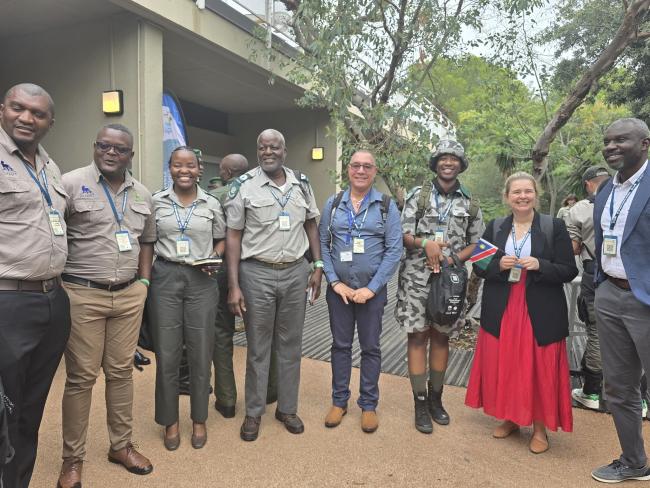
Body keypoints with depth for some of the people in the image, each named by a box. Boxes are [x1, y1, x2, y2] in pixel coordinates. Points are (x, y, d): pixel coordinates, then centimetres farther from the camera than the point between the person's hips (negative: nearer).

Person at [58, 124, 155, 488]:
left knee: (122, 372, 12)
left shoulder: (143, 195, 11)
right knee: (81, 377, 4)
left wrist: (144, 282, 10)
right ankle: (73, 458, 21)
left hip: (129, 296, 4)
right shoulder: (71, 183, -4)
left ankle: (121, 445, 28)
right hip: (82, 295, -4)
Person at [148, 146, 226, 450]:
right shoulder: (156, 201, 4)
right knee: (166, 353, 6)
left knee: (201, 353, 6)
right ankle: (170, 421, 25)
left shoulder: (212, 204, 4)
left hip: (201, 281, 0)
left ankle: (199, 420, 26)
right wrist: (143, 276, -2)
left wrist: (214, 259, -5)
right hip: (165, 278, 0)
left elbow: (221, 240, 14)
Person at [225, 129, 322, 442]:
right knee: (258, 347, 8)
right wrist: (233, 285, -9)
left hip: (296, 272, 3)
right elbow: (233, 236, -5)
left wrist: (318, 267, 7)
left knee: (291, 344, 13)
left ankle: (287, 408, 29)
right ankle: (253, 413, 24)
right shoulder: (243, 187, -4)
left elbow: (311, 225, 14)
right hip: (257, 274, -3)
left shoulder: (301, 184, 6)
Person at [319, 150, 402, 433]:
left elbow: (394, 250, -6)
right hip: (339, 289, 2)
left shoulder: (387, 206, -1)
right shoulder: (333, 204, 5)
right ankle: (339, 401, 26)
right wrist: (335, 282, -8)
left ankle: (368, 405, 24)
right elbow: (323, 245, 2)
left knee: (370, 348, 9)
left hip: (372, 290, -1)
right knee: (340, 345, 11)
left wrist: (371, 288, -12)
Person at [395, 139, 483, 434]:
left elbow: (475, 243, 11)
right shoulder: (418, 195, 2)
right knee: (418, 336, 0)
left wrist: (454, 258, -6)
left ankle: (436, 398, 26)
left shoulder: (470, 204, 9)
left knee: (441, 337, 11)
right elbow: (404, 234, -1)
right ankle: (420, 404, 11)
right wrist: (425, 243, -20)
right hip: (416, 277, -2)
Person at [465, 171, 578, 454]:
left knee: (539, 369, 4)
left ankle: (539, 428, 22)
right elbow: (479, 267, 6)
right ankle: (510, 418, 29)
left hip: (541, 314, -2)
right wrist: (498, 265, -14)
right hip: (501, 313, 3)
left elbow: (569, 271, -3)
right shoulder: (495, 228, 6)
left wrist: (540, 265, -20)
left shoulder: (555, 227, -2)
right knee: (503, 366, 9)